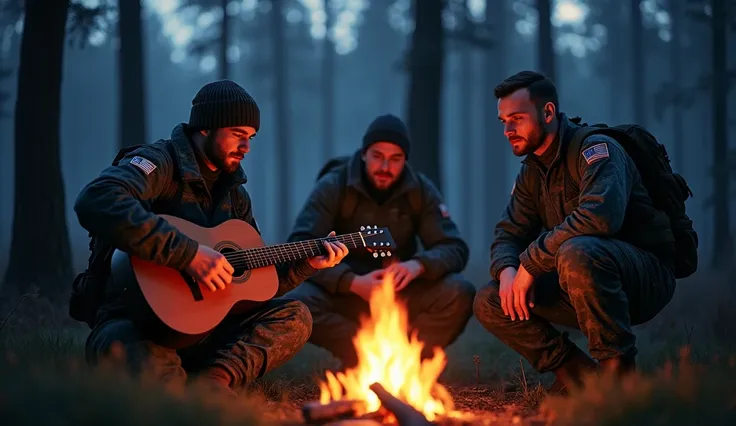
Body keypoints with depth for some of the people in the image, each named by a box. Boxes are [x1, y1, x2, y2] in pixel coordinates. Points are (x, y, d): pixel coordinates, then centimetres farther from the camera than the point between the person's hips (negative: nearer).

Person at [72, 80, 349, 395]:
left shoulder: (233, 194, 17)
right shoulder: (160, 161, -9)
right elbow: (95, 203, -33)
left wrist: (306, 265, 6)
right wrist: (188, 254, -33)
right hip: (135, 320, -8)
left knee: (294, 316, -5)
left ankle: (214, 378, -22)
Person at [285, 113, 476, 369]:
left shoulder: (421, 191, -2)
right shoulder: (333, 187, -9)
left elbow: (455, 249, -5)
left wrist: (419, 265, -29)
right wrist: (351, 282, -31)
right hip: (344, 293, -2)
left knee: (460, 294, -25)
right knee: (298, 303, -34)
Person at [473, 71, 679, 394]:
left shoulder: (596, 149, -16)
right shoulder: (532, 172, 12)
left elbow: (599, 216, -34)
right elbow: (507, 235, 11)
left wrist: (530, 263, -28)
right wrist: (507, 271, -14)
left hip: (646, 276, -8)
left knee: (577, 252, -40)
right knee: (489, 303, -3)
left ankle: (620, 375, -26)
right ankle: (581, 376, 0)